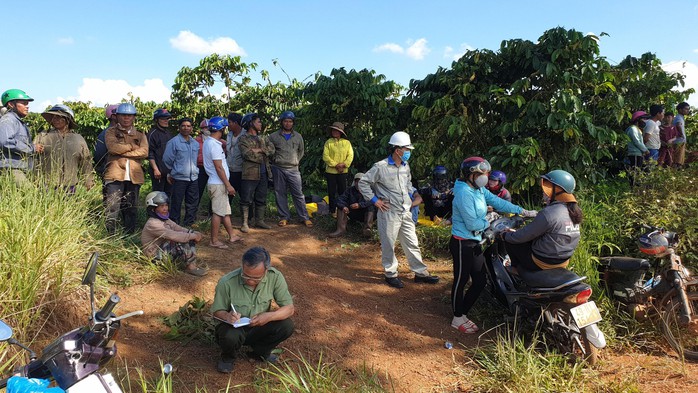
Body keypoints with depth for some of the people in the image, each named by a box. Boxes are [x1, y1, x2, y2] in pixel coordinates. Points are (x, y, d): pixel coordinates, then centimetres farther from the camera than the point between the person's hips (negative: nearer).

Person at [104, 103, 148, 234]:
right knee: (113, 208, -11)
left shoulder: (140, 135, 17)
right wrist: (132, 146, -2)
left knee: (131, 209, 9)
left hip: (134, 176, 3)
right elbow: (113, 147, -10)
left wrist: (123, 152, -7)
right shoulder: (111, 132, 10)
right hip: (115, 174, -3)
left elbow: (144, 152, -2)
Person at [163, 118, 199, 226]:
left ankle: (188, 224, 24)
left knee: (193, 204, 11)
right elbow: (167, 160, -3)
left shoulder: (195, 143, 10)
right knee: (176, 204, 1)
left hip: (193, 178, 6)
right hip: (179, 178, -6)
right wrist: (171, 172, 6)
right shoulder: (173, 142, -8)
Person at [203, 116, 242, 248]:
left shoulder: (208, 142, 11)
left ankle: (232, 236, 25)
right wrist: (228, 185, -18)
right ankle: (214, 241, 5)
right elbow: (219, 168, -21)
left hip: (218, 183, 10)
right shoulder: (214, 145, -19)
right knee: (218, 212, -3)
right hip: (218, 184, -10)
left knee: (226, 211, 16)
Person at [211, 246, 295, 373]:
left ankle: (261, 352, 8)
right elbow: (217, 311, -10)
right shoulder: (226, 282, -25)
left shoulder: (275, 277, -19)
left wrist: (269, 316, -33)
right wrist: (227, 316, -34)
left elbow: (289, 308, -14)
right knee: (231, 336, -36)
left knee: (287, 325, -22)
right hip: (234, 328, -2)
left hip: (259, 328, 3)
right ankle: (227, 357, 3)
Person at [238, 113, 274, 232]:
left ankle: (259, 220, 24)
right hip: (250, 174, -7)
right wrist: (263, 157, -8)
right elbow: (248, 154, -19)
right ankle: (245, 223, 8)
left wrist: (259, 150, -13)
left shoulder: (262, 138, 18)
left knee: (261, 199, 13)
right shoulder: (243, 139, -5)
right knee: (247, 200, 0)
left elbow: (272, 149, 3)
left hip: (263, 174, 7)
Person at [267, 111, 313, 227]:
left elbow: (301, 151, 20)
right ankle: (284, 217, 15)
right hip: (278, 169, 0)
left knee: (298, 194, -1)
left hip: (293, 169, 0)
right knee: (280, 194, 5)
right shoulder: (273, 136, 3)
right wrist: (275, 159, 6)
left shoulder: (298, 136, 8)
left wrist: (296, 160, 12)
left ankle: (305, 217, 4)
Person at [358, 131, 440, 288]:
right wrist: (375, 200, -12)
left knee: (412, 243, 13)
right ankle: (391, 274, 21)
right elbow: (363, 183, -11)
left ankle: (421, 273, 24)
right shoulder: (381, 167, -15)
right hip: (389, 212, -7)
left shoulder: (405, 166, 9)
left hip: (405, 212, 7)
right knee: (388, 245, 5)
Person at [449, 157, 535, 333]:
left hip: (475, 242, 9)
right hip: (462, 243, -9)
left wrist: (522, 211, -1)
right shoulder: (464, 193, -22)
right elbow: (472, 224, -23)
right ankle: (457, 319, 19)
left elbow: (497, 202, 6)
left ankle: (462, 314, 26)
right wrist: (489, 223, -6)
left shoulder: (479, 189, 7)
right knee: (461, 280, 4)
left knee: (480, 281, 12)